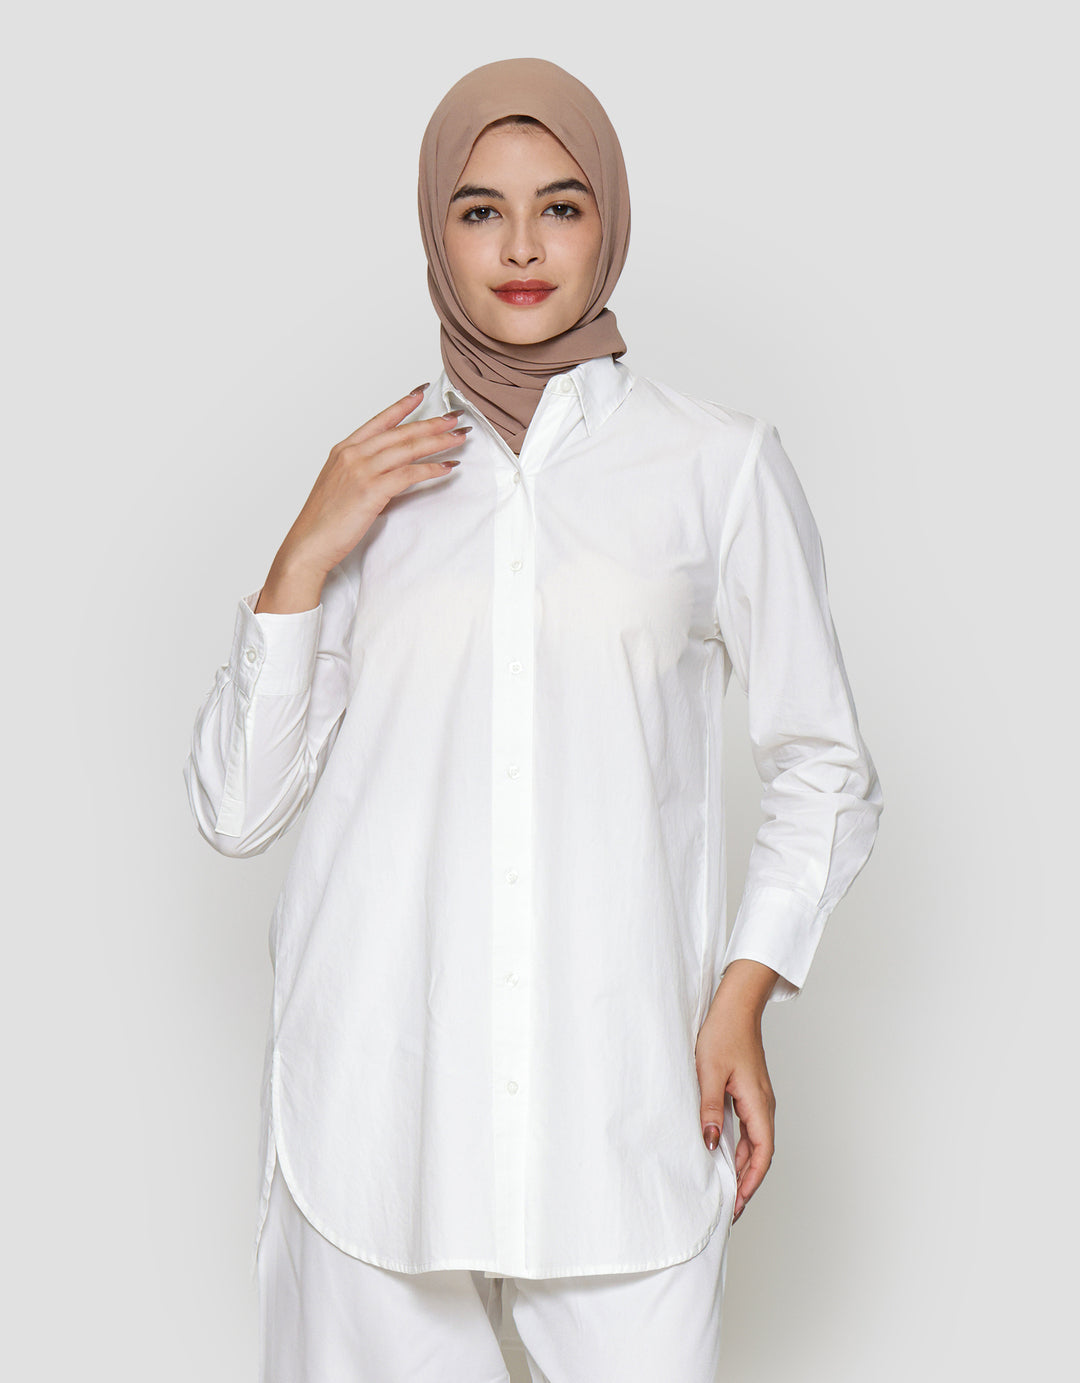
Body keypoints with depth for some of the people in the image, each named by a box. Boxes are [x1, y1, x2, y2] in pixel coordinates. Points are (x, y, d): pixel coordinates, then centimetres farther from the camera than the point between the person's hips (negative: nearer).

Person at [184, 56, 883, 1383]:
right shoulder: (371, 481, 9)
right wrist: (307, 554, -5)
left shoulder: (720, 462, 1)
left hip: (619, 1084, -1)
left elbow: (822, 767, 7)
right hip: (378, 1066, 2)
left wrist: (742, 997, -5)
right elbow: (235, 804, 6)